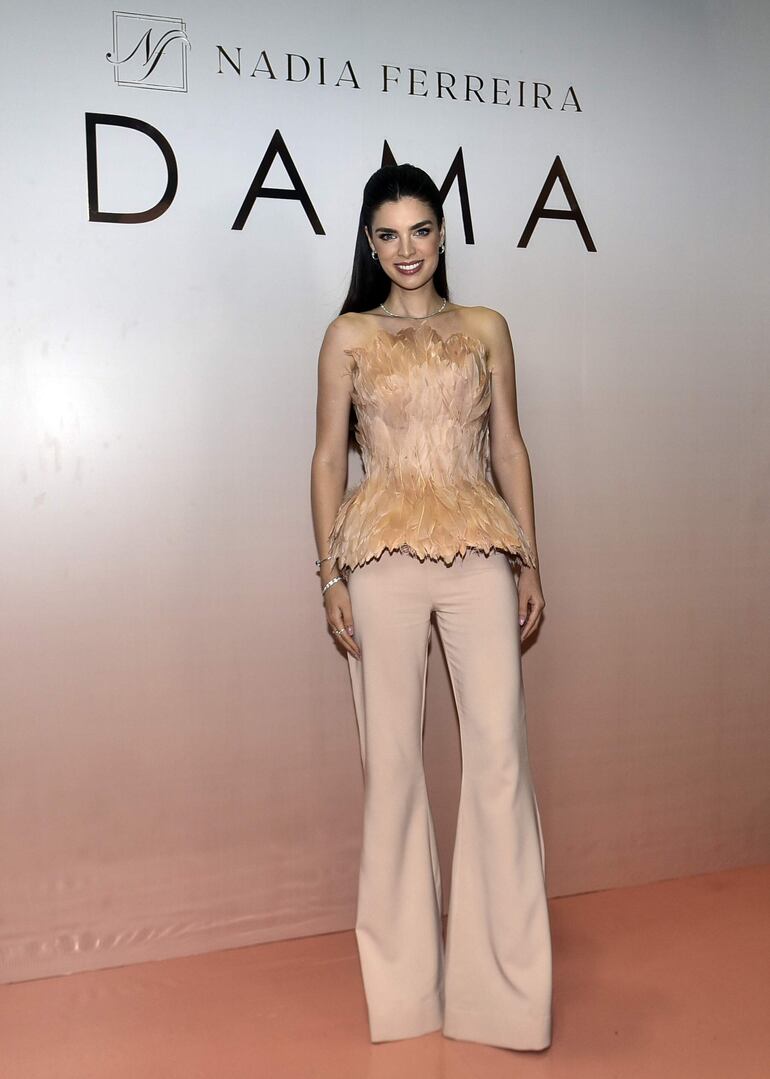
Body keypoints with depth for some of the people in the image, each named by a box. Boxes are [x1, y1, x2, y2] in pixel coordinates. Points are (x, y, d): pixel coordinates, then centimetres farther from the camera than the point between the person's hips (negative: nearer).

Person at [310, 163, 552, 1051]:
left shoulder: (486, 329, 13)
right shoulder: (349, 336, 8)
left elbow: (509, 448, 12)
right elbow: (328, 456, 5)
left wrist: (529, 562, 6)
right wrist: (331, 573, -2)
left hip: (478, 551, 1)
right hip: (383, 555, -1)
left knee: (498, 749, -3)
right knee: (391, 754, 4)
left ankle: (504, 964, 12)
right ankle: (404, 958, 20)